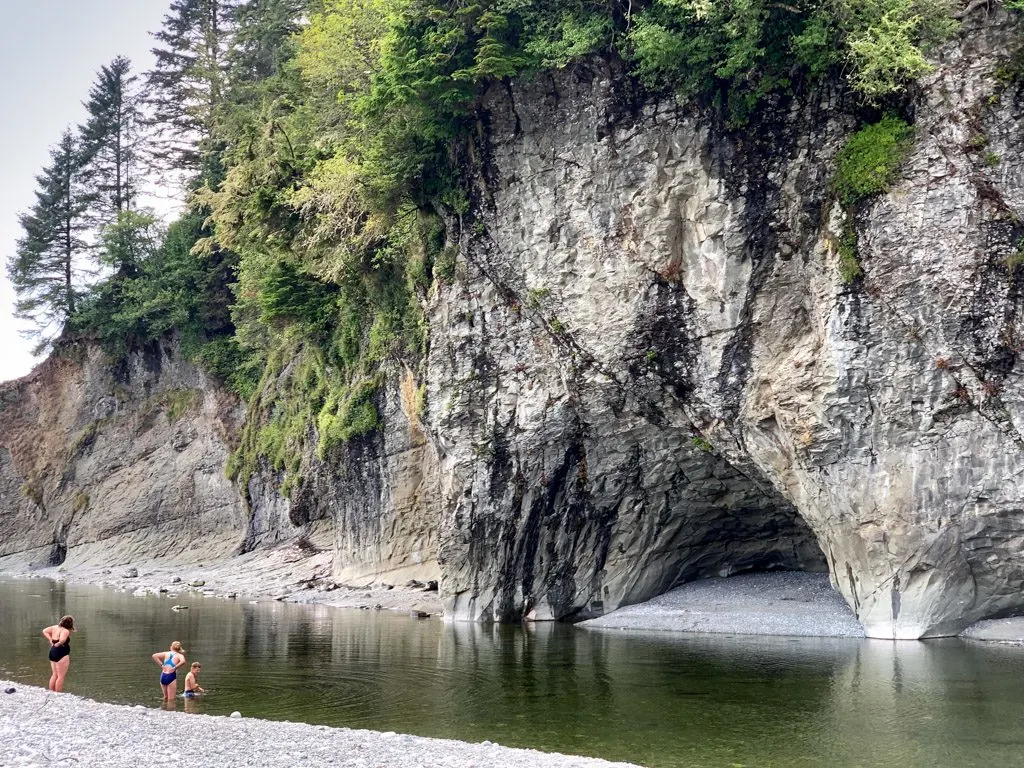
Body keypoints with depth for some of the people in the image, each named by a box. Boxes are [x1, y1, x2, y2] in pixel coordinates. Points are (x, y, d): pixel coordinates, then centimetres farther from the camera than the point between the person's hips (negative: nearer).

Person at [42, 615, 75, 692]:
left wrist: (50, 640, 7)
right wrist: (58, 644, -14)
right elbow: (62, 640, -36)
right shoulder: (65, 631, -19)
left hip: (52, 651, 9)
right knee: (61, 676, -2)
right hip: (61, 654, -9)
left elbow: (45, 631, 17)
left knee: (54, 675, 19)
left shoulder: (55, 627, 8)